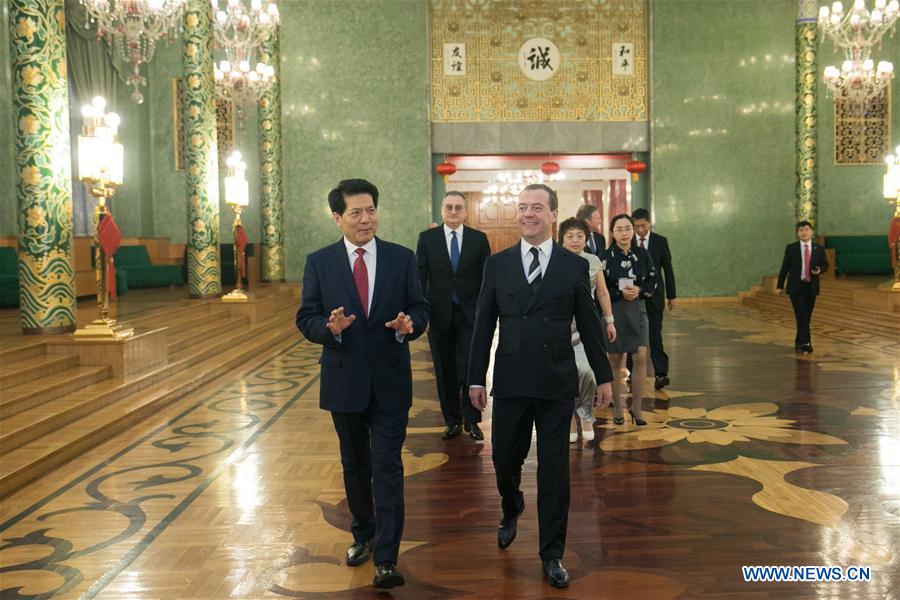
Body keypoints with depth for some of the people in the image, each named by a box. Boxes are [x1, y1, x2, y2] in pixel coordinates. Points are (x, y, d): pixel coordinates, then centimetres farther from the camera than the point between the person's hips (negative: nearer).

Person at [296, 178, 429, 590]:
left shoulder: (402, 258, -1)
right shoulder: (319, 262, -2)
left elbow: (419, 308, 1)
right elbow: (306, 319, -1)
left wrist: (409, 324, -21)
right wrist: (329, 327, -23)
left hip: (390, 381, -1)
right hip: (344, 380, 2)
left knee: (387, 468, -4)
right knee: (355, 466, 18)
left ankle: (386, 559, 0)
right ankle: (363, 535, 39)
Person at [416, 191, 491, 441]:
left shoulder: (479, 239, 3)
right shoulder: (427, 238, 3)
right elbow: (420, 277, 1)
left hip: (471, 314, -1)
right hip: (439, 314, 1)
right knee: (445, 371, 8)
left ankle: (471, 420, 12)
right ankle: (452, 420, 20)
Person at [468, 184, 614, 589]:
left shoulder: (575, 266, 1)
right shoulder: (497, 264, 3)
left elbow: (589, 326, 6)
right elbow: (483, 325, 5)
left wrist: (603, 376, 9)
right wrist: (476, 377, 3)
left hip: (557, 385, -1)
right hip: (510, 383, 1)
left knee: (554, 469, 4)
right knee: (504, 459, 11)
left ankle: (552, 554, 18)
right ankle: (511, 511, 45)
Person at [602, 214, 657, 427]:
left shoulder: (642, 254, 4)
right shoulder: (606, 256, -4)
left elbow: (653, 281, 7)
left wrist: (639, 290, -12)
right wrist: (620, 293, -17)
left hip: (637, 309, 2)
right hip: (613, 311, -2)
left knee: (640, 357, -8)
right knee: (616, 360, 5)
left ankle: (636, 406, 5)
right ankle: (617, 407, 19)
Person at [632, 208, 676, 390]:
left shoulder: (660, 241, 2)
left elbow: (668, 269, 4)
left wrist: (671, 296, 3)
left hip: (654, 295, -1)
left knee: (655, 335, -7)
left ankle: (660, 373, -9)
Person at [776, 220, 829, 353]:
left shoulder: (819, 248, 4)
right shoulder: (791, 248, -1)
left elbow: (825, 264, 13)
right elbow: (785, 267, 2)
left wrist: (819, 270, -11)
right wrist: (780, 286, 1)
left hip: (811, 287, 3)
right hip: (795, 287, -3)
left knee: (807, 316, 7)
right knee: (801, 315, -14)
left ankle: (799, 343, 20)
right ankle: (805, 343, -15)